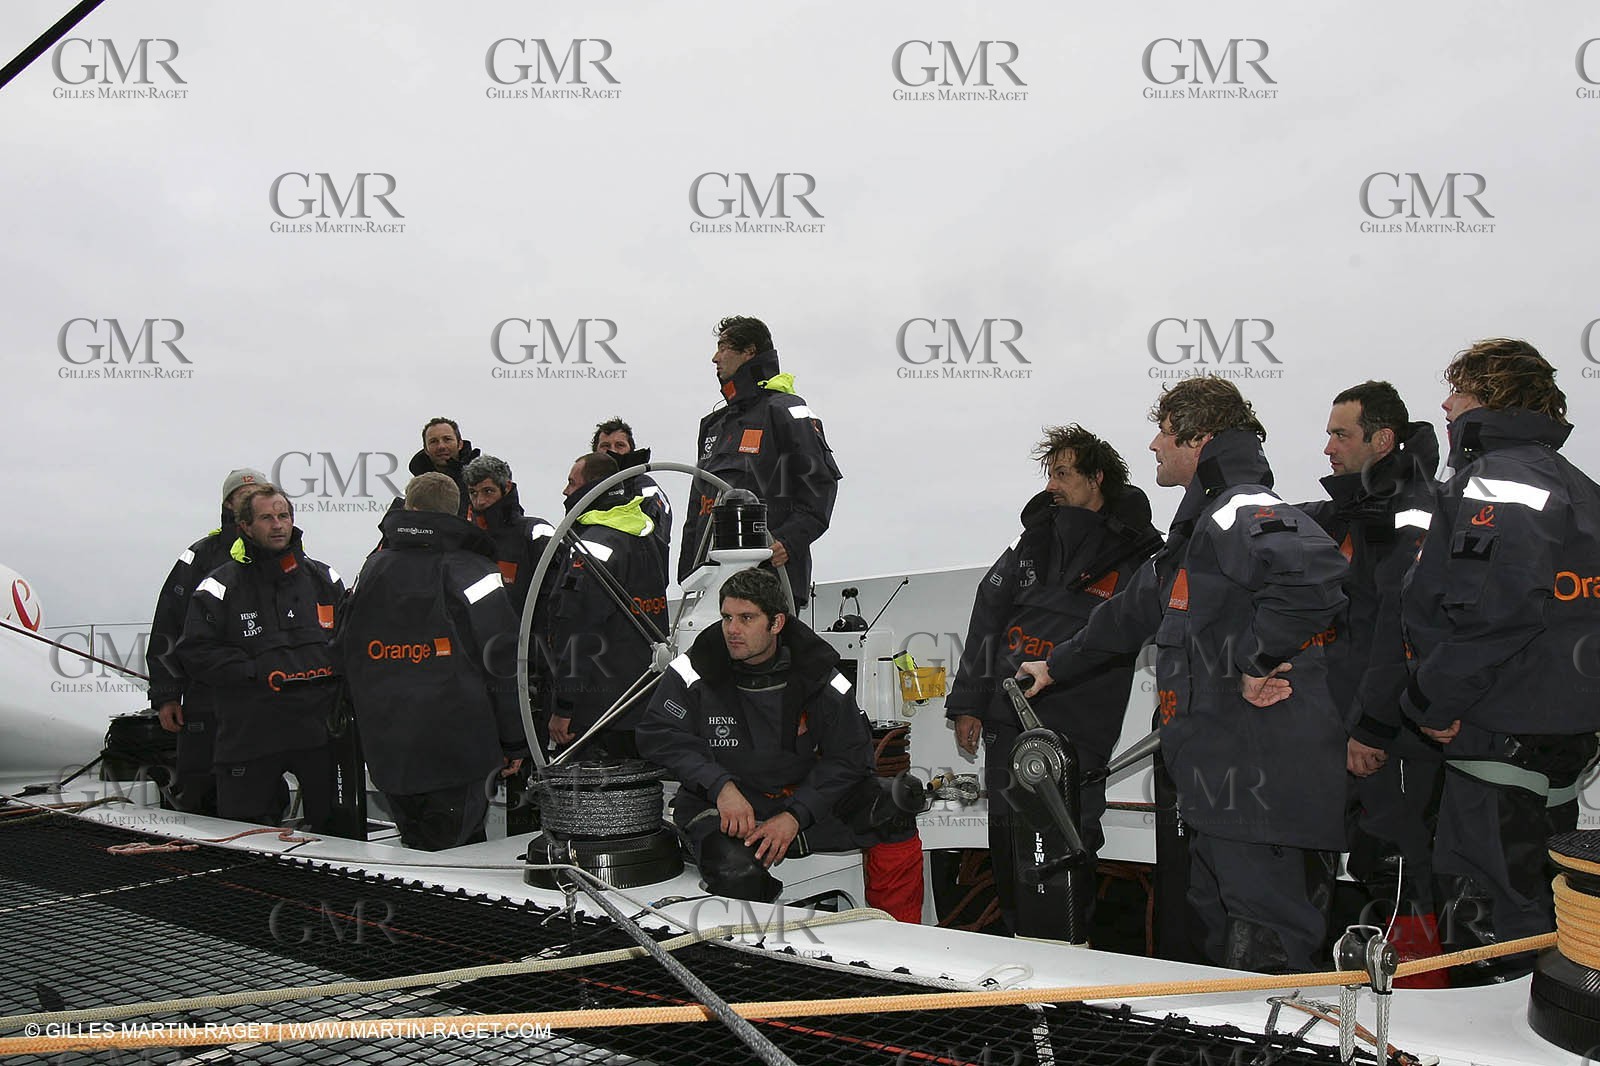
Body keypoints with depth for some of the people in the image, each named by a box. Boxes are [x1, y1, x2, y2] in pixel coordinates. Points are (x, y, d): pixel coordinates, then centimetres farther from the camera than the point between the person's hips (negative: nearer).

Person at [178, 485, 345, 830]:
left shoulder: (322, 578, 11)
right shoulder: (220, 586, 0)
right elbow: (195, 652, -5)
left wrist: (333, 666, 0)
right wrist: (255, 672, -12)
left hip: (320, 727, 3)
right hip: (249, 733, -2)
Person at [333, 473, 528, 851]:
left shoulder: (372, 569, 9)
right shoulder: (473, 570, -9)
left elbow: (344, 655, 17)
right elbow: (504, 662, -12)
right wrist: (515, 743, -3)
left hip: (385, 751, 5)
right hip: (459, 752, -5)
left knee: (414, 846, 20)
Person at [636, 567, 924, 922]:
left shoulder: (817, 672, -4)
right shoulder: (695, 669, -6)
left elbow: (849, 755, -3)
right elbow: (658, 734, -6)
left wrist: (795, 815, -16)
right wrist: (721, 786, -19)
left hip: (804, 798, 3)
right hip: (722, 808, -3)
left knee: (894, 818, -13)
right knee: (737, 875, -35)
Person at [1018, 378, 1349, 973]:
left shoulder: (1241, 511, -13)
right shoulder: (1201, 524, 22)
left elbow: (1315, 573, -34)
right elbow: (1136, 610, 35)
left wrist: (1251, 660, -23)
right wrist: (1058, 664, 43)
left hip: (1264, 785, -11)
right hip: (1220, 785, 11)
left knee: (1269, 964, -7)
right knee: (1222, 951, 17)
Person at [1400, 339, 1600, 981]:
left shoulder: (1493, 481, -15)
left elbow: (1495, 608, -29)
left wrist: (1434, 702, -18)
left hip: (1502, 742, -11)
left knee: (1492, 933, -4)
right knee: (1537, 917, 21)